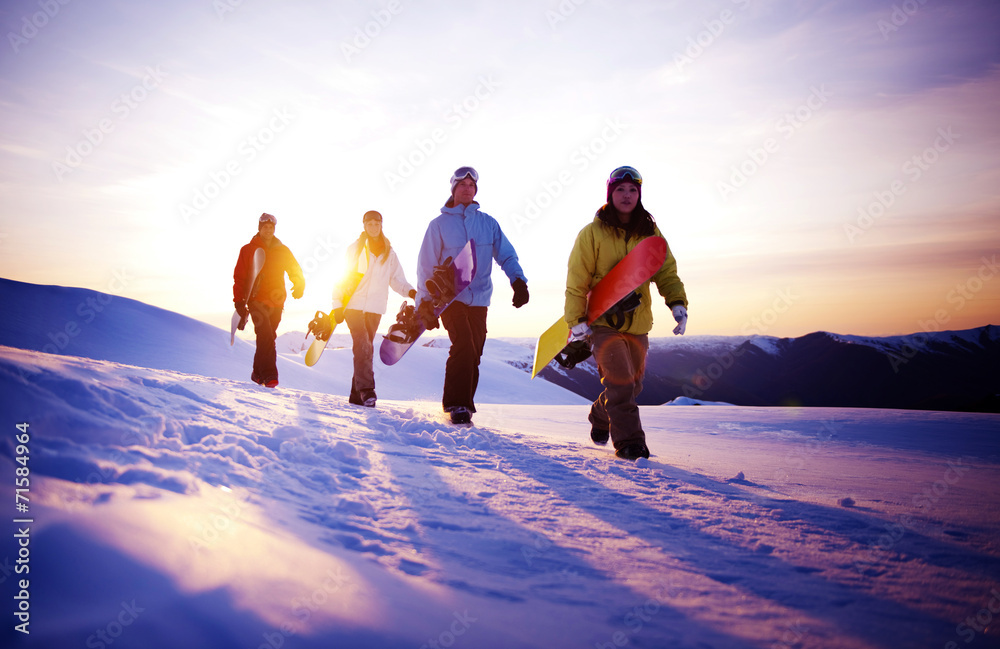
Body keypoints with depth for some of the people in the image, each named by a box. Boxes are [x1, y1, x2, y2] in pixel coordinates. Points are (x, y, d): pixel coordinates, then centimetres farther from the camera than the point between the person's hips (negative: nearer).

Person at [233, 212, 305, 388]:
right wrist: (239, 301, -4)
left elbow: (295, 270, 14)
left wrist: (299, 285, -9)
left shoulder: (283, 251, 13)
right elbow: (239, 277, 5)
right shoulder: (248, 250, 6)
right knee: (266, 336, -18)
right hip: (256, 300, -3)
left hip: (276, 302, 3)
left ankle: (258, 373, 22)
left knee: (267, 337, 8)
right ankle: (269, 375, -21)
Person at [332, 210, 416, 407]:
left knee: (365, 348, 5)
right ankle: (366, 388, -21)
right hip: (353, 304, -3)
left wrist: (410, 291, -10)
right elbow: (342, 278, 6)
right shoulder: (354, 248, 6)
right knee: (363, 346, -18)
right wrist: (337, 305, -1)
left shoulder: (389, 253, 13)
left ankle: (357, 394, 10)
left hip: (375, 308, 3)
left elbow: (396, 279, 10)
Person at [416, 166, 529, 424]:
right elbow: (426, 265, 5)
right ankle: (456, 404, -9)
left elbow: (506, 255, 9)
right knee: (464, 347, -19)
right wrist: (425, 305, 1)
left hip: (479, 299, 3)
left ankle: (464, 402, 20)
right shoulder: (439, 224, 4)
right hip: (449, 297, -3)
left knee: (473, 353, 5)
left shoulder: (488, 223, 10)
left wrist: (518, 281, -10)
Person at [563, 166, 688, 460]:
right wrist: (577, 320, -10)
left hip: (637, 323, 4)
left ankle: (600, 418, 40)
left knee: (632, 384, 14)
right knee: (620, 381, -14)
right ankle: (628, 441, -2)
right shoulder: (592, 233, -4)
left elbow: (666, 271, 7)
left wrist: (677, 303, -10)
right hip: (603, 322, -4)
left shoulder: (650, 232, 7)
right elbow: (577, 281, -4)